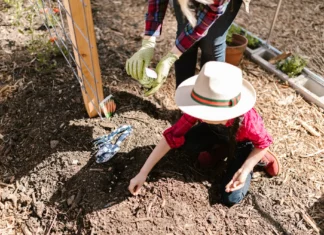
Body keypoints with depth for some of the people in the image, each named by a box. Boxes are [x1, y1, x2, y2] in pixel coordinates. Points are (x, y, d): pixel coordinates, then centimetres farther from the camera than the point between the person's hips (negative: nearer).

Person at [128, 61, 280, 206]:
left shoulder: (247, 120, -42)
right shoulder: (200, 110, -34)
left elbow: (264, 143, -20)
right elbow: (172, 137, -30)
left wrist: (244, 170, -28)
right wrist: (143, 173, -30)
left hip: (242, 143, -2)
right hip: (217, 132, 3)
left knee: (231, 198, -11)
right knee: (184, 141, -27)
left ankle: (260, 157, 10)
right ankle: (218, 149, 5)